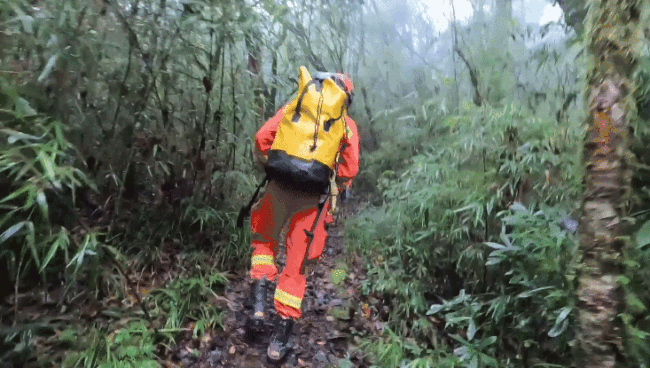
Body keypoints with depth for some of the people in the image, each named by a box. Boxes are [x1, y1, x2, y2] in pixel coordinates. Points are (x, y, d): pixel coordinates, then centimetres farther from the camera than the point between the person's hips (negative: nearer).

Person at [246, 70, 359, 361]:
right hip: (315, 197, 0)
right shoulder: (347, 125, 12)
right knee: (297, 264, 11)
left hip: (280, 186, 0)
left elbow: (263, 136, 2)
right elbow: (350, 169, 6)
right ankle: (283, 330, 15)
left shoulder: (295, 107, 11)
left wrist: (268, 166, 17)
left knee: (263, 239, 27)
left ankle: (259, 289, 8)